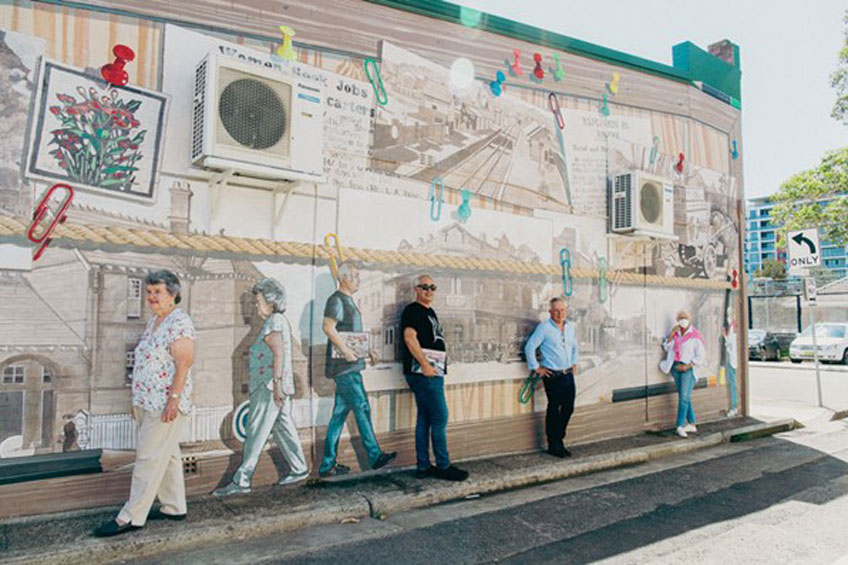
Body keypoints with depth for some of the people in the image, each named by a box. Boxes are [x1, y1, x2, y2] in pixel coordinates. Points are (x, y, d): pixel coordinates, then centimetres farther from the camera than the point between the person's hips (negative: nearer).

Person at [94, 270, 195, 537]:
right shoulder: (154, 322, 15)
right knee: (166, 456, 15)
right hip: (148, 402, 10)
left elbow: (184, 362, -20)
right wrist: (138, 399, 19)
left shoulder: (179, 322, -14)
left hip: (166, 403, -10)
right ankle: (174, 507, 24)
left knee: (149, 457, -4)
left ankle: (131, 517, 4)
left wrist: (174, 398, -24)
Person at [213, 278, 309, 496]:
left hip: (269, 387, -10)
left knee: (256, 433, -6)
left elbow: (279, 353, -24)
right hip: (279, 387, 10)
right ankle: (299, 469, 22)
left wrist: (277, 382, -28)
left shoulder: (274, 322, -12)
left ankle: (241, 480, -1)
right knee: (283, 427, 15)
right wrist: (286, 386, 26)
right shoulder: (281, 320, 19)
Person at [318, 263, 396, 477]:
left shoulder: (348, 301, 20)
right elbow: (328, 327, -23)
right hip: (345, 366, -10)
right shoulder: (336, 300, -10)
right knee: (362, 409, -3)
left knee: (340, 413, 9)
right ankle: (375, 456, 6)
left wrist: (368, 350, 20)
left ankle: (328, 465, 14)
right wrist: (345, 350, -27)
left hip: (349, 365, 10)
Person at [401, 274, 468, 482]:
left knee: (424, 419, 10)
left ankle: (423, 467, 16)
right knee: (440, 418, -6)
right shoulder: (412, 310, -8)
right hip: (423, 372, -10)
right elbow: (409, 337, -20)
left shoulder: (430, 311, 21)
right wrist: (425, 364, -23)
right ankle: (443, 466, 2)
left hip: (432, 372, 10)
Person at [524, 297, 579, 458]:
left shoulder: (570, 326, 10)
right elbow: (529, 347, -11)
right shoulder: (544, 327, -11)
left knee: (568, 408, 11)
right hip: (552, 376, -6)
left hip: (568, 375, 6)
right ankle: (553, 446, 13)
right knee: (554, 410, 2)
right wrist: (536, 367, -9)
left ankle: (559, 440, 28)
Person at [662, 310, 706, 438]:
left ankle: (680, 426, -11)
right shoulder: (675, 333, 10)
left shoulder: (695, 336, -6)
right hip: (675, 367, 5)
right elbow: (667, 348, 5)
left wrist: (688, 366, -14)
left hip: (688, 368, -5)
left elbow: (701, 356, -7)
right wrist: (671, 335, -6)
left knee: (684, 397, -10)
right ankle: (692, 424, 18)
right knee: (684, 397, 10)